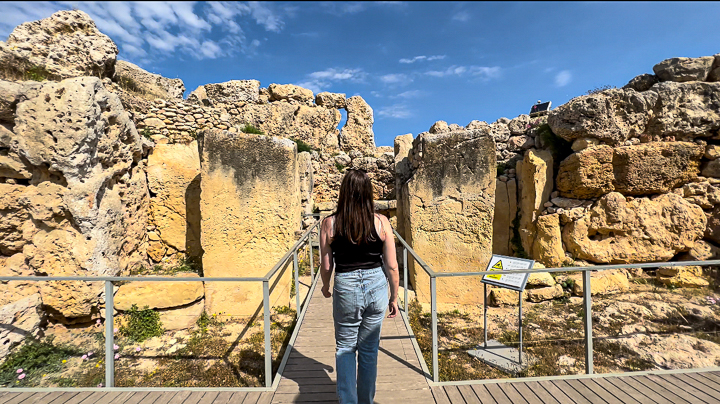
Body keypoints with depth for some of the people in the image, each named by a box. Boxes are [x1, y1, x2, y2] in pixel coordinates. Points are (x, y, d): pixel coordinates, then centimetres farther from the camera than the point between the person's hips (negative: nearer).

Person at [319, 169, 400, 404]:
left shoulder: (330, 223, -10)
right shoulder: (381, 222, -10)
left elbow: (326, 265, -3)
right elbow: (392, 266, -6)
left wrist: (325, 287, 17)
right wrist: (394, 297, 8)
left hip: (345, 288, -1)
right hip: (376, 288, 2)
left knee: (345, 348, 21)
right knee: (369, 350, 21)